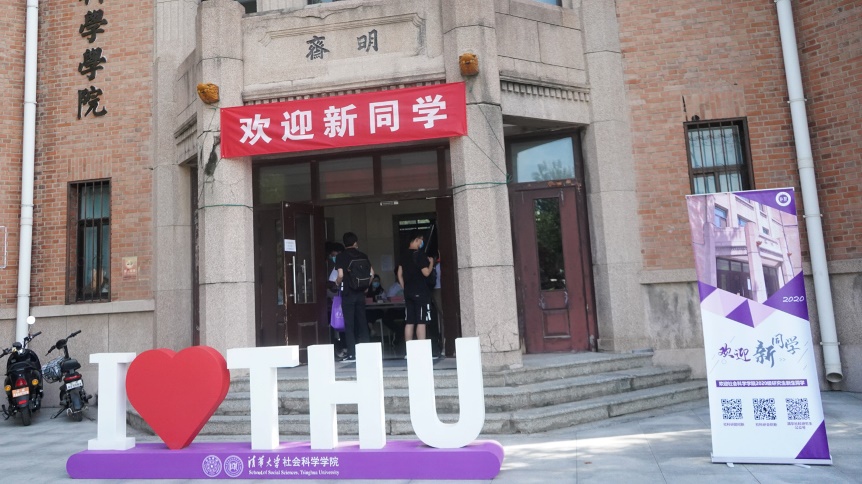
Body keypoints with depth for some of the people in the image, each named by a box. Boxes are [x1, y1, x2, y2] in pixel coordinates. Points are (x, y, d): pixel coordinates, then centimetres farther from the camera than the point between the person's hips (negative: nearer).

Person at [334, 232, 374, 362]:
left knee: (349, 324, 0)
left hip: (347, 293, -3)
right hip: (360, 293, 3)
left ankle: (352, 354, -1)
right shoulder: (363, 256, 6)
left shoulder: (340, 257, -4)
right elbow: (371, 273, 3)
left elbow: (341, 275, -13)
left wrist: (338, 283, 7)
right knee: (362, 322, 10)